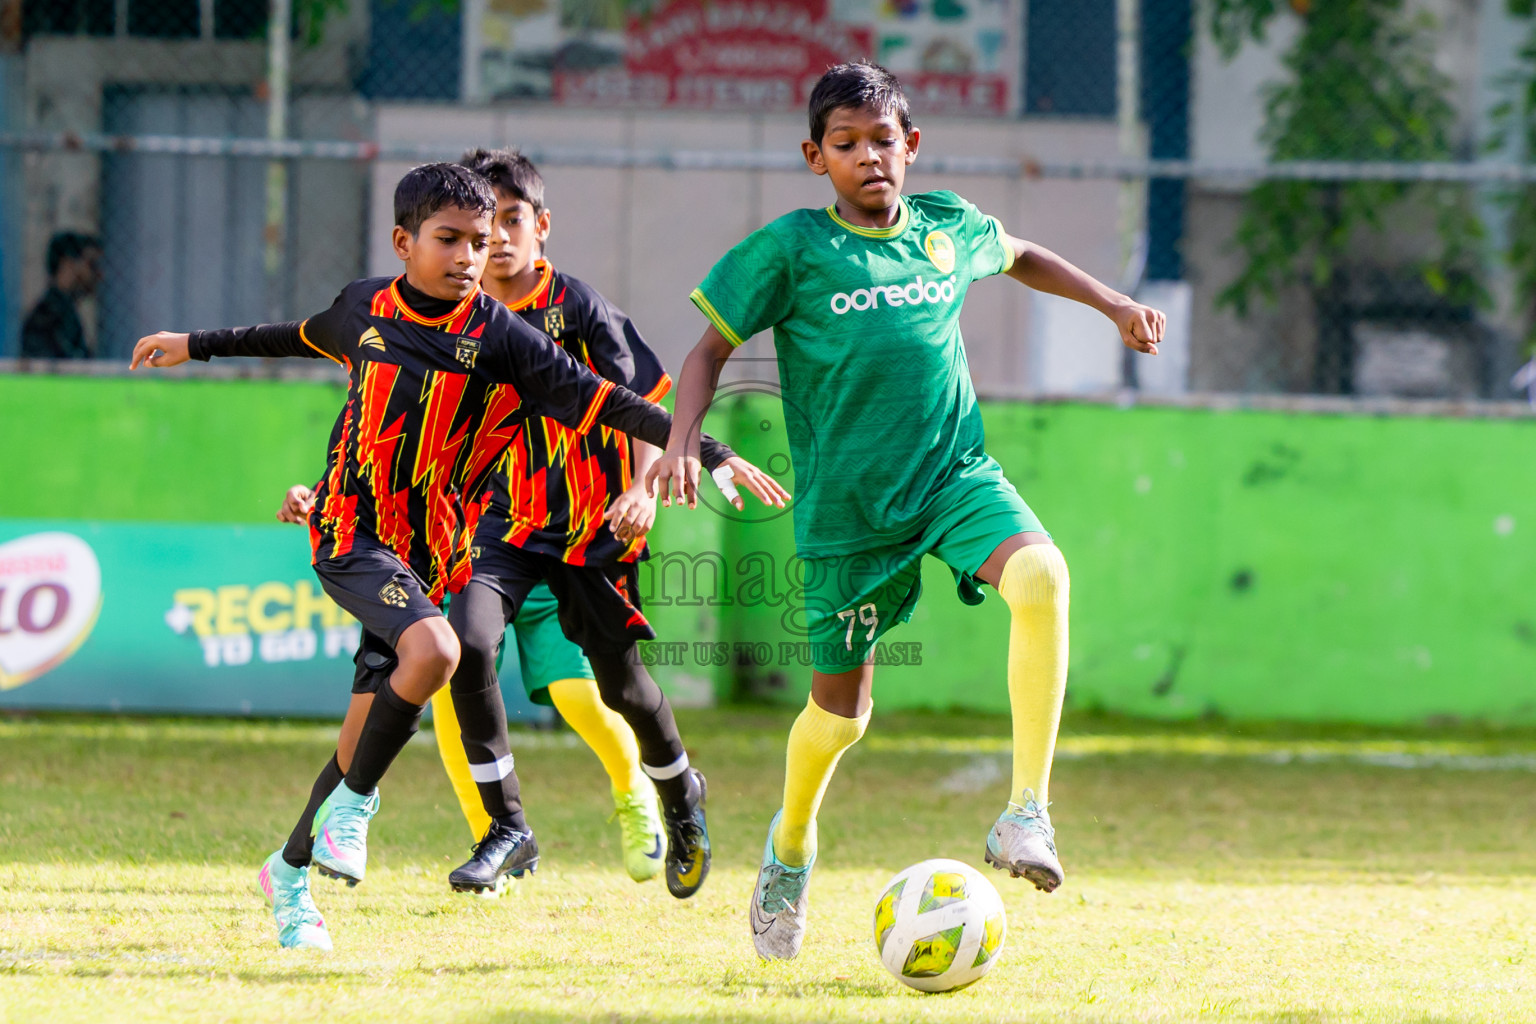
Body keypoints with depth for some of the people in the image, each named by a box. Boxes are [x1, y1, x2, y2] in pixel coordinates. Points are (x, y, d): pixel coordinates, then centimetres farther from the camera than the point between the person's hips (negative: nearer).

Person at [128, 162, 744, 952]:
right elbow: (307, 336, 23)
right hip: (350, 531, -1)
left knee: (377, 714, 6)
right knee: (432, 651, -27)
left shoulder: (501, 338, -7)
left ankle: (292, 871, 24)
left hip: (428, 547, 2)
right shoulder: (365, 306, 0)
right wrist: (200, 345, 36)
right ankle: (355, 799, -7)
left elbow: (604, 403, -13)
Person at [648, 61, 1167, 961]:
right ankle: (792, 844, 40)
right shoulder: (793, 249, -5)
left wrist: (1113, 303, 23)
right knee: (841, 708, 6)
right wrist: (683, 439, -15)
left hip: (956, 473, 2)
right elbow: (712, 349, 0)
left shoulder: (948, 228, 6)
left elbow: (1022, 257, 29)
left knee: (1041, 575, -30)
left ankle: (1029, 812, -27)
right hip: (847, 504, -2)